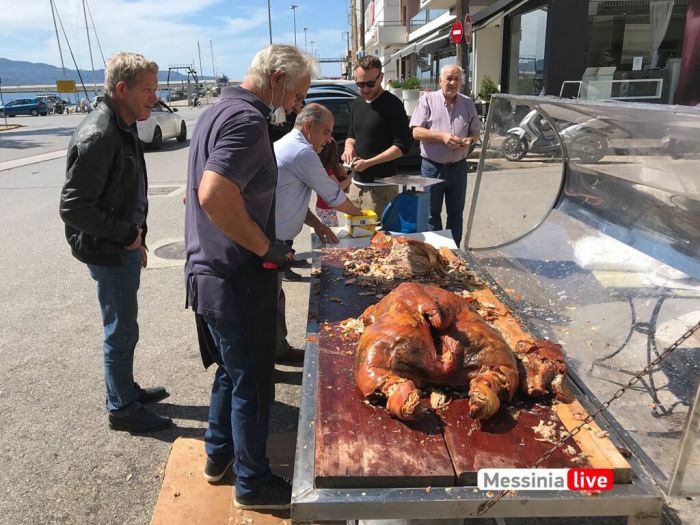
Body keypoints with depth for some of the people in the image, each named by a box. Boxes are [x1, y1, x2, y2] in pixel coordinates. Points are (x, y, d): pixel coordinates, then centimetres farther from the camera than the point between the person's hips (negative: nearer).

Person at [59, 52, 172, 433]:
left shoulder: (123, 128, 8)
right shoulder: (97, 136, -23)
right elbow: (73, 208, -26)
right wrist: (126, 235, -18)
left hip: (124, 246, 9)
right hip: (107, 252, -9)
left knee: (123, 327, 21)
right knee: (121, 332, 4)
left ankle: (126, 390, 39)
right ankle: (122, 409, 22)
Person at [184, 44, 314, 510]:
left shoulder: (218, 112, 13)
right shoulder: (248, 120, -19)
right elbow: (215, 195, -33)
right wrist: (267, 247, -21)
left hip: (209, 273, 10)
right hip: (237, 281, -10)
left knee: (232, 372, 25)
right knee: (252, 385, 7)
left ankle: (219, 455, 43)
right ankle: (253, 484, 26)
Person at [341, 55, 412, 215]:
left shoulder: (392, 104, -8)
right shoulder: (357, 103, 14)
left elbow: (402, 146, -12)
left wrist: (368, 163, -18)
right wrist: (349, 146, 1)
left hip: (381, 186, -7)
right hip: (357, 183, 7)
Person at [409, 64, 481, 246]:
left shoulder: (468, 103, 8)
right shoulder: (427, 100, -3)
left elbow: (476, 132, 13)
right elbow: (416, 132, -10)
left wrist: (470, 140, -10)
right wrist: (442, 136, -22)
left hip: (458, 167, 3)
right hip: (432, 167, -3)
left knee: (456, 213, 13)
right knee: (432, 214, 6)